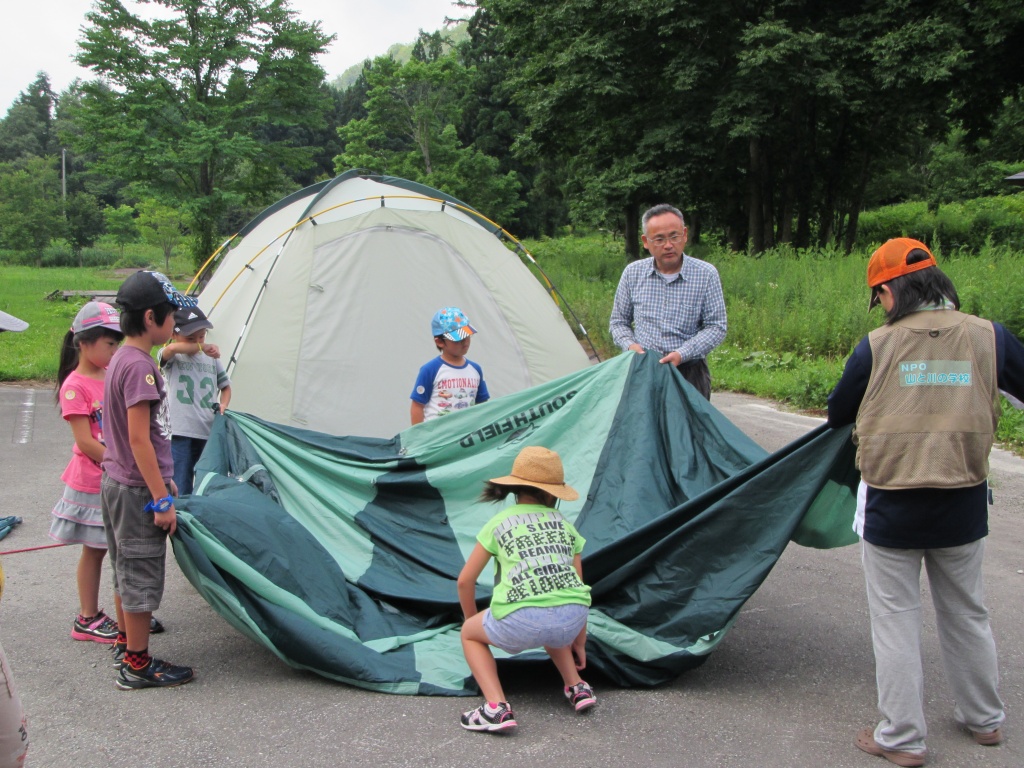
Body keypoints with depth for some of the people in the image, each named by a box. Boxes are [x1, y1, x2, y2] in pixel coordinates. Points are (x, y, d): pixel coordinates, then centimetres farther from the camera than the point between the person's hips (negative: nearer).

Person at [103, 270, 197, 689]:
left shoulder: (121, 359, 10)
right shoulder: (139, 365, -21)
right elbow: (139, 439, -24)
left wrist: (163, 480, 23)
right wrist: (162, 499, -21)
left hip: (118, 483, 10)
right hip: (137, 491, -10)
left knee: (127, 572, 20)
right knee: (141, 578, 1)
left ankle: (125, 644, 34)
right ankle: (138, 666, 12)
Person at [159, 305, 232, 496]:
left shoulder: (212, 359, 12)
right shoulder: (172, 359, -1)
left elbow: (225, 386, 23)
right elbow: (171, 348, -25)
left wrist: (223, 404, 4)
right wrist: (202, 347, -31)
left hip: (210, 434, 4)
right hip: (180, 435, -4)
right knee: (181, 491, -2)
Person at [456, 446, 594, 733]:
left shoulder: (499, 523, 13)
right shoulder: (565, 525, 20)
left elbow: (465, 580, 16)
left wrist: (472, 620, 34)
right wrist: (579, 642, 34)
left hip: (522, 623, -4)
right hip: (570, 620, 5)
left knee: (469, 634, 25)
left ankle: (496, 706, 5)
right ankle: (577, 688, 26)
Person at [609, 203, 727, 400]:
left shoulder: (706, 275, 0)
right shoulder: (632, 273, 6)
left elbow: (716, 328, 0)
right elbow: (618, 322, 16)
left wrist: (682, 354, -13)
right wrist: (630, 345, -5)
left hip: (689, 374, -1)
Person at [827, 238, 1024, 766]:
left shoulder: (877, 347, -9)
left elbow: (838, 415, 3)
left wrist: (861, 418, 25)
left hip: (891, 509, -3)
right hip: (964, 506, 3)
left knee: (895, 619, 9)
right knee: (966, 613, 21)